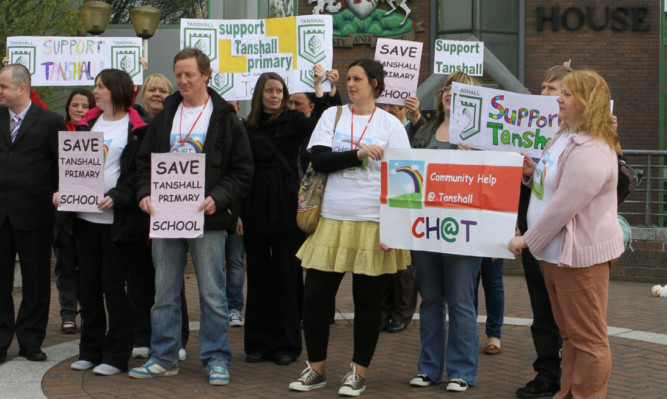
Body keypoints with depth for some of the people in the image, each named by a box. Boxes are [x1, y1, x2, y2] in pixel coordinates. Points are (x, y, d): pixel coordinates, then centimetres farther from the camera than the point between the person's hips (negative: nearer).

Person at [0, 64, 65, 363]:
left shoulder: (50, 122, -3)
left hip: (33, 212, -3)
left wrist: (56, 196, -8)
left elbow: (62, 165, -1)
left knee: (36, 280, 5)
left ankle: (30, 341, 15)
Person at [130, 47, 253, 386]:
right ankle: (164, 357, 18)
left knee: (212, 293, 0)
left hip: (207, 218, -4)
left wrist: (218, 199, -16)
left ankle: (216, 358, 10)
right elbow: (145, 161, 14)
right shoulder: (164, 117, 12)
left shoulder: (225, 119, 0)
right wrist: (145, 193, -3)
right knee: (164, 292, 9)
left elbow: (242, 171, -2)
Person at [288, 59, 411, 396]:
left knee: (367, 301, 4)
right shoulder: (332, 116, 9)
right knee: (315, 296, 2)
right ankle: (316, 369, 18)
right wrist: (359, 153, -12)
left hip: (373, 226, -2)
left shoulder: (390, 124, 3)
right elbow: (318, 160, -4)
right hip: (331, 222, 2)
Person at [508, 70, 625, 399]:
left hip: (580, 255, -11)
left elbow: (563, 206, -24)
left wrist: (527, 240, -15)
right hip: (554, 252, 11)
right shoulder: (564, 137, 12)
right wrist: (532, 173, 5)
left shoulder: (591, 151, -22)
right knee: (569, 334, 18)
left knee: (587, 338, -1)